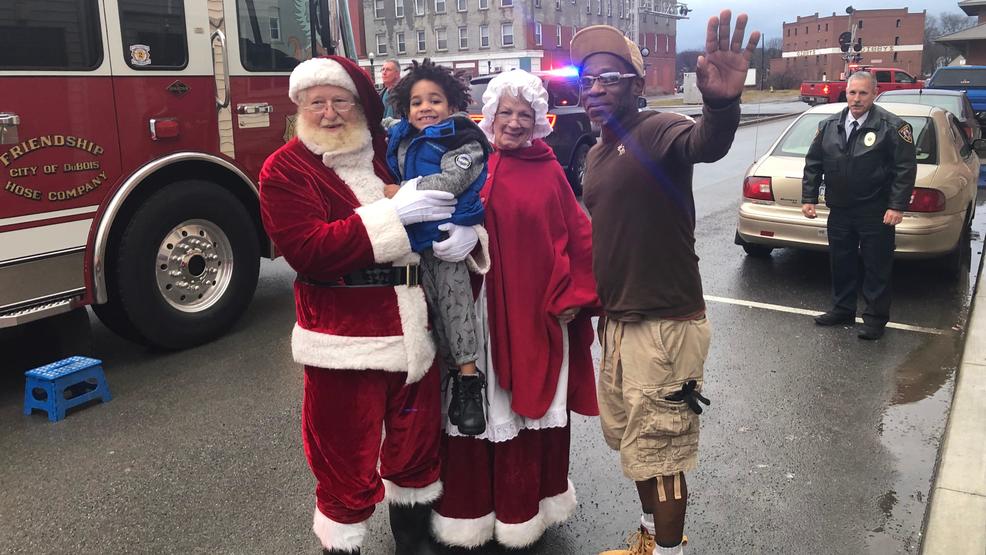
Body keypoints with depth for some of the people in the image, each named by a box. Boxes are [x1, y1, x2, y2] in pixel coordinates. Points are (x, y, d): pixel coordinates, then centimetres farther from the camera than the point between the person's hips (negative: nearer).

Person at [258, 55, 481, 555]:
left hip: (415, 331, 5)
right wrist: (392, 214, -25)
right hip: (345, 340, -5)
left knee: (417, 446, 20)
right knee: (347, 465, 6)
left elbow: (449, 203, 16)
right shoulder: (285, 170, -5)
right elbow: (309, 249, -20)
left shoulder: (390, 155, 9)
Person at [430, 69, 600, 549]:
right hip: (483, 309, -1)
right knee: (482, 407, 7)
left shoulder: (549, 170, 3)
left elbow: (579, 236, 5)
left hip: (539, 311, 1)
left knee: (535, 406, 12)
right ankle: (472, 512, 24)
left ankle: (526, 510, 30)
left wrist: (575, 296, 0)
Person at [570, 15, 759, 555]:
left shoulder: (658, 132, -16)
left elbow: (706, 143, -40)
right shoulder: (596, 156, 11)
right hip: (617, 323, 9)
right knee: (632, 442, 23)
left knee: (658, 454, 5)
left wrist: (721, 103, -62)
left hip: (665, 326, -9)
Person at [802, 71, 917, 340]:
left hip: (876, 214, -5)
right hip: (839, 211, 5)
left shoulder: (892, 127, -8)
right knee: (840, 264, 15)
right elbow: (813, 164, 12)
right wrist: (809, 198, 6)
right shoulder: (829, 126, 7)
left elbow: (906, 169, -10)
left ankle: (875, 318, 15)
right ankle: (842, 309, 30)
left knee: (877, 267, 4)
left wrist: (897, 206, -15)